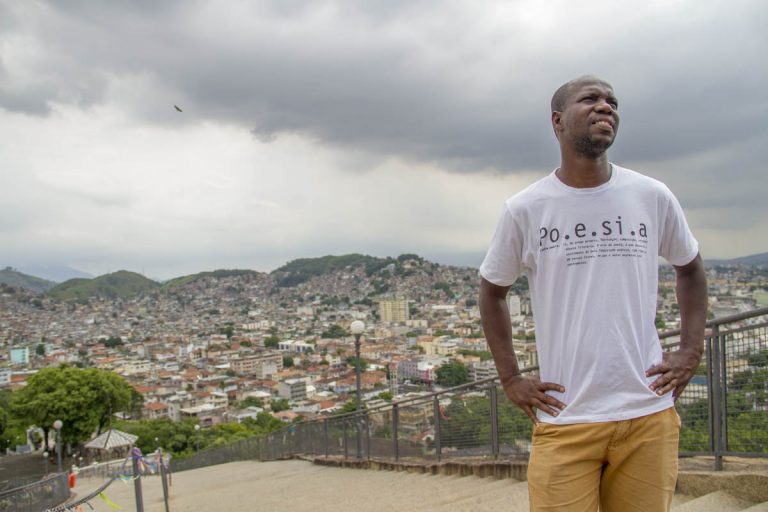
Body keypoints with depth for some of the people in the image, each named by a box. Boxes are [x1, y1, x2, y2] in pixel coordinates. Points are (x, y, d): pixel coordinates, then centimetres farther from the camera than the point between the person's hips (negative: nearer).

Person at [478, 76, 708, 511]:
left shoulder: (654, 197, 2)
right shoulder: (524, 210, -3)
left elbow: (690, 268, 19)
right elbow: (492, 290, 10)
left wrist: (691, 350, 8)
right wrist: (510, 379, 3)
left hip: (650, 414, 2)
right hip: (565, 419, -2)